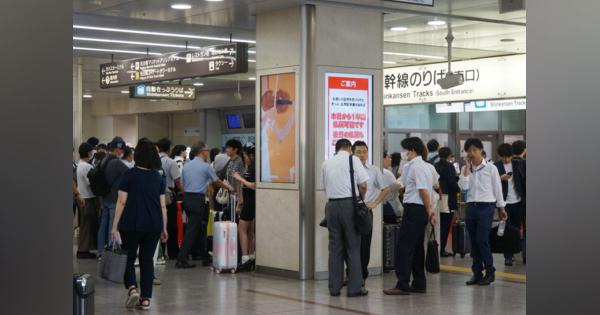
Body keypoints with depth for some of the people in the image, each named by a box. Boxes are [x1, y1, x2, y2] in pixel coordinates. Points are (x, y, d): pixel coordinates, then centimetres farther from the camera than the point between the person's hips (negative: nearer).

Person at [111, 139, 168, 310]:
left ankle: (132, 288, -11)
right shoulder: (158, 177, 6)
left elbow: (121, 202, -7)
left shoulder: (129, 175, -5)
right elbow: (163, 205, 6)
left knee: (128, 258, 10)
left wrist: (115, 226, -3)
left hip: (131, 224, -3)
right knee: (147, 260, 9)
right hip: (154, 225, 3)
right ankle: (146, 299, 8)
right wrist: (164, 228, 12)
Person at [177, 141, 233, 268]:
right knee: (192, 230, -6)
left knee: (200, 228, 16)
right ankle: (181, 260, -9)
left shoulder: (186, 166, 10)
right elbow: (217, 181, 7)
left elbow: (182, 184, 11)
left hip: (187, 198, 7)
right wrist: (228, 187, 24)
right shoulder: (205, 166, -6)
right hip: (198, 199, -7)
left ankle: (205, 258, 23)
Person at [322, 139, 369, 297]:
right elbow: (363, 185, -7)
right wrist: (361, 198, 10)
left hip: (332, 204, 4)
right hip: (349, 203, -4)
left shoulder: (327, 163, 13)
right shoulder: (353, 160, -1)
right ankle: (355, 288, 1)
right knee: (353, 247, 1)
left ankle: (334, 287, 10)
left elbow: (325, 186, 16)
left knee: (335, 247, 9)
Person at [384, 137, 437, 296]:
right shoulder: (424, 166, 18)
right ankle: (419, 284, 18)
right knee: (417, 247, 14)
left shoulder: (416, 166, -13)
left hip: (414, 209, -10)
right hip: (420, 210, 10)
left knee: (403, 246, -8)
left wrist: (429, 210, -12)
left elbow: (424, 191, -18)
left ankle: (402, 284, -9)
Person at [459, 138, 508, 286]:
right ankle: (477, 273, 13)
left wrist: (501, 208, 6)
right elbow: (463, 186, -7)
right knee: (474, 241, 6)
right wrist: (467, 167, -7)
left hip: (486, 207, -4)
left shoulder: (490, 168, -1)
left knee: (482, 240, -12)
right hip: (471, 207, 4)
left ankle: (490, 272, -1)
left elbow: (497, 188, 4)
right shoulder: (467, 169, 8)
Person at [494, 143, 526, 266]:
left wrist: (525, 197, 2)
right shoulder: (496, 166, -3)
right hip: (504, 202, -3)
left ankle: (512, 252, 23)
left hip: (518, 202, 3)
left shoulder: (518, 164, 5)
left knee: (516, 228, 9)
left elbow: (523, 180, 7)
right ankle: (508, 256, 2)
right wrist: (500, 178, -24)